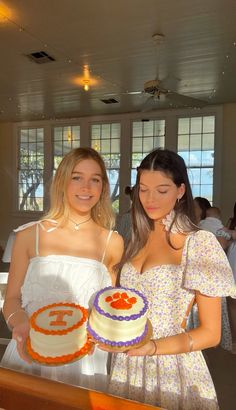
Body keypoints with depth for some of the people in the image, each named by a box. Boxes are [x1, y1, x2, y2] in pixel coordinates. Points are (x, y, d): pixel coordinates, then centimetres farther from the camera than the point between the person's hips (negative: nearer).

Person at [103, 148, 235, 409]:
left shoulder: (201, 243, -14)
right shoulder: (138, 239, 3)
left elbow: (210, 333, -11)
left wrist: (151, 347, -22)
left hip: (172, 370, -4)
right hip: (126, 365, 5)